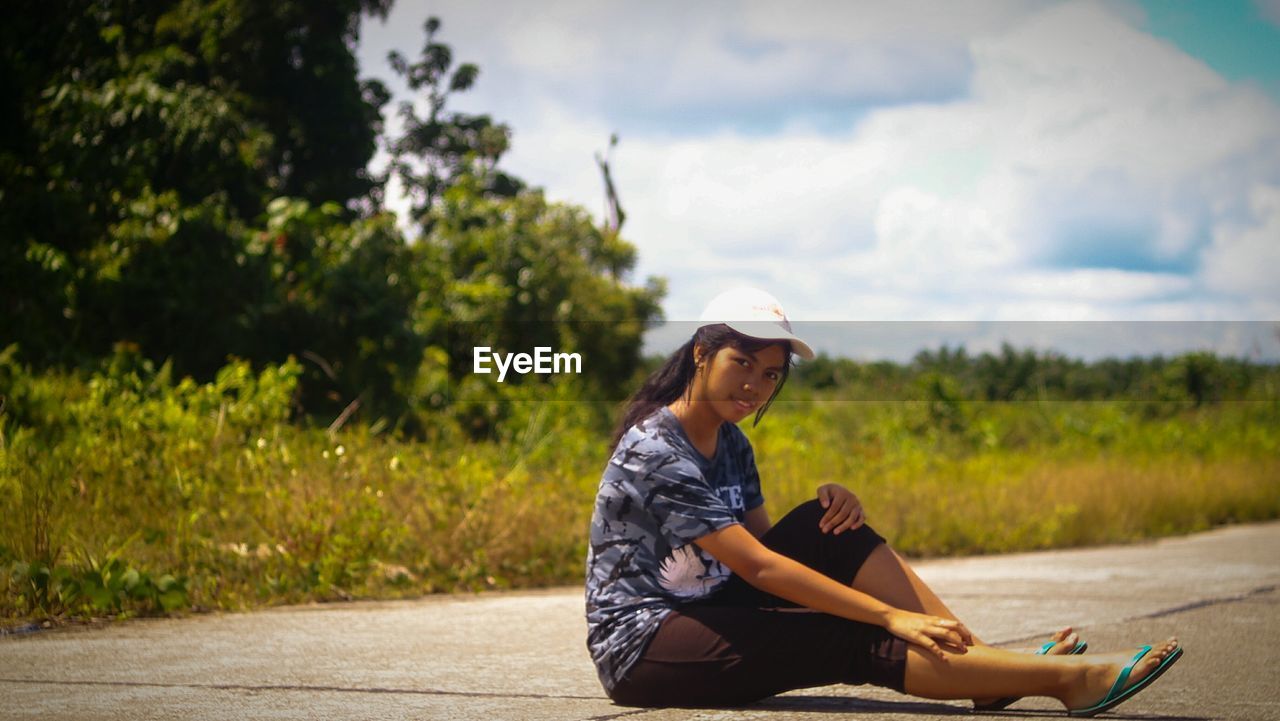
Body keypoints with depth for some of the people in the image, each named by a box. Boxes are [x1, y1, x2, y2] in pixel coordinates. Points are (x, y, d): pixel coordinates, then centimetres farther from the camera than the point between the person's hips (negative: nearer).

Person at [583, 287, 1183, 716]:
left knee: (826, 528, -8)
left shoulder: (728, 445, 11)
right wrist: (891, 616, -28)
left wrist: (833, 510, -13)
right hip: (642, 650, -8)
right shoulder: (656, 450, -19)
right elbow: (758, 567, -25)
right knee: (857, 644, -22)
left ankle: (990, 668, -12)